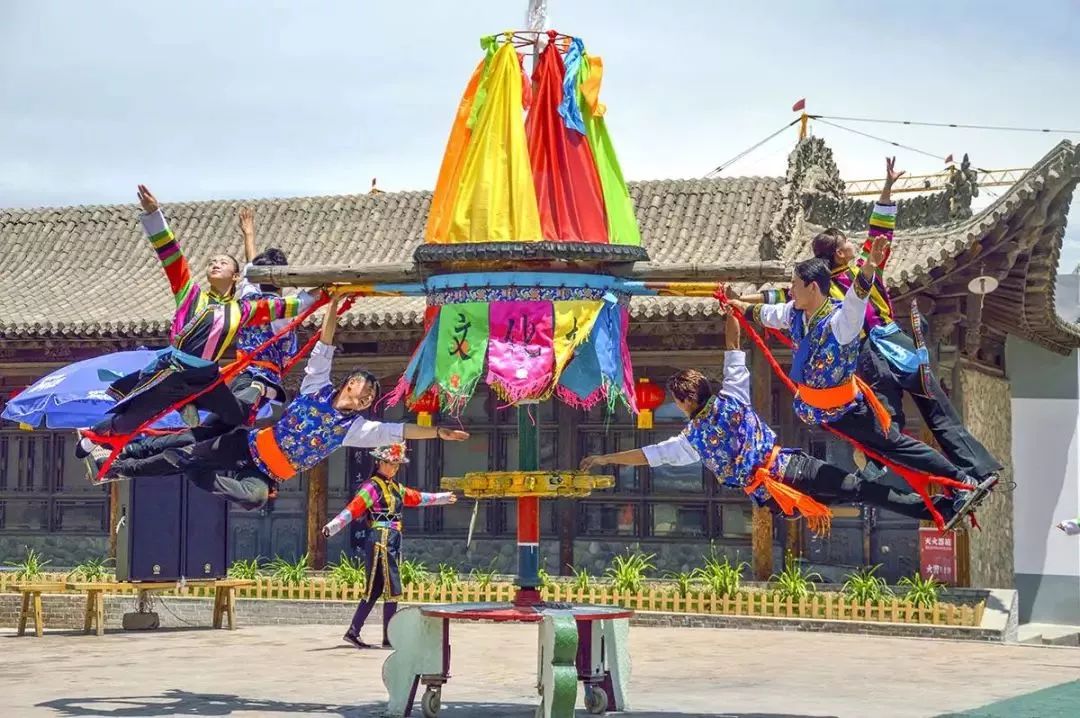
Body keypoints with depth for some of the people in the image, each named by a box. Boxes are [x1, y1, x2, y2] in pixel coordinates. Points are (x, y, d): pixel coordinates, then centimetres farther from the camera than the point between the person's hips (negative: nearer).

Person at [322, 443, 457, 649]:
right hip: (379, 543, -9)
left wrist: (443, 497, 44)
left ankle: (353, 632, 15)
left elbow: (417, 498, 32)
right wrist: (332, 526, -34)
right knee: (392, 591, -7)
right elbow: (353, 508, -21)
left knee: (374, 591, 10)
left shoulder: (397, 488, 17)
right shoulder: (372, 487, -9)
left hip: (392, 544, 9)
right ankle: (388, 638, -2)